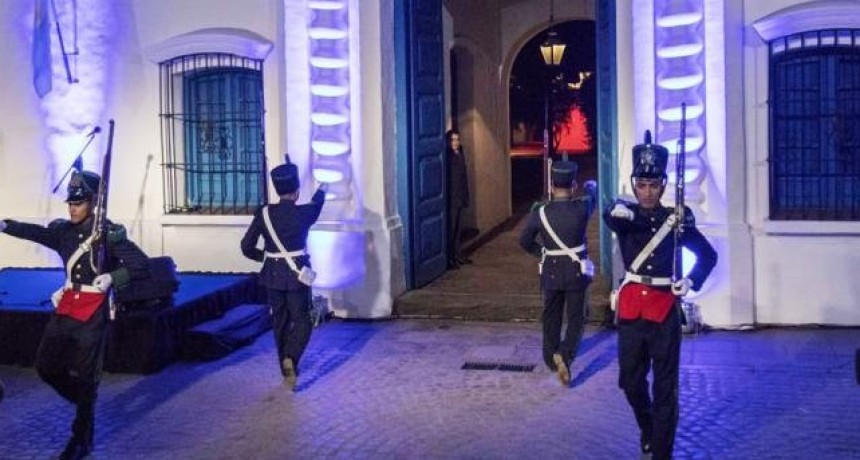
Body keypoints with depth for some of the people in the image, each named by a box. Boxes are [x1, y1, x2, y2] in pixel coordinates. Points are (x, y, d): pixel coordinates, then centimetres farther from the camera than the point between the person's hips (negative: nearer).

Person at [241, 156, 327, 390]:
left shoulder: (264, 213, -5)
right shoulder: (303, 213, -10)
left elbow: (247, 246, -2)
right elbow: (316, 205, 16)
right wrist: (322, 190, 37)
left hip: (272, 276, 3)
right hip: (297, 275, -3)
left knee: (280, 323, 15)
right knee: (302, 321, 9)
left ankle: (288, 371, 21)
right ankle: (291, 357, -17)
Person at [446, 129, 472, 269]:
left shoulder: (460, 155, 11)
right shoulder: (446, 156, -13)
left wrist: (465, 197, 14)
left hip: (459, 198, 8)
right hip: (450, 199, -8)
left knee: (457, 227, 14)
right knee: (450, 228, -4)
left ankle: (457, 255, 22)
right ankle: (449, 258, 1)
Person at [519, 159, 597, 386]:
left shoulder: (540, 213, -12)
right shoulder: (581, 208, -15)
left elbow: (525, 241, 1)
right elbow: (592, 196, 10)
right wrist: (591, 186, 34)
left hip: (551, 272, 2)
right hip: (577, 271, -2)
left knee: (551, 316, 18)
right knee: (576, 316, 8)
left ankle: (551, 357, 30)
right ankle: (565, 354, -13)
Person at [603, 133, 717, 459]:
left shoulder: (675, 218, 3)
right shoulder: (626, 216, 0)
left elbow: (708, 255, 11)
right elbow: (611, 217, -25)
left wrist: (691, 281, -6)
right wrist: (617, 212, -46)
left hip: (665, 309, -1)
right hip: (631, 307, 1)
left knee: (665, 388, 0)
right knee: (630, 381, 12)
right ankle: (647, 429, 40)